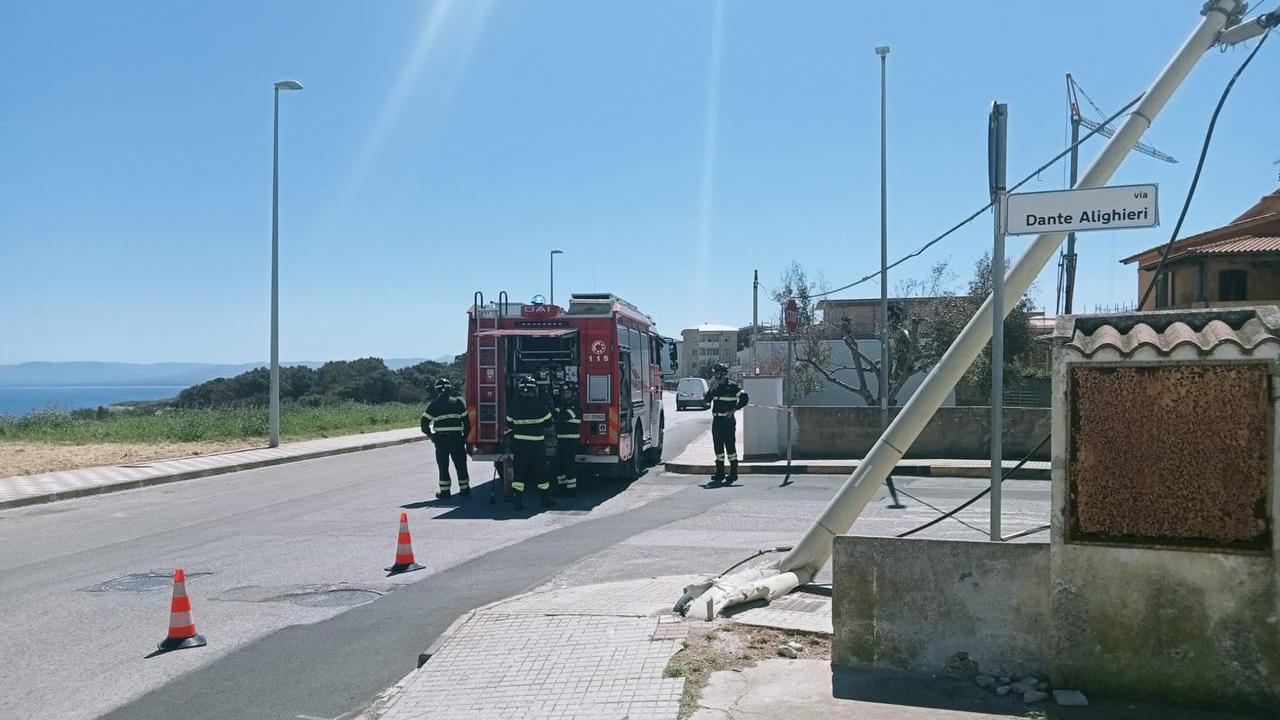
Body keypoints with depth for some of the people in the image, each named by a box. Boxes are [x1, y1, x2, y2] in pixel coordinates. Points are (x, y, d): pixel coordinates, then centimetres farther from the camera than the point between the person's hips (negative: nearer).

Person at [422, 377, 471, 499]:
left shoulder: (434, 404, 0)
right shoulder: (458, 402, 4)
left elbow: (425, 423, -2)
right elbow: (466, 421, 5)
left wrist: (432, 436, 10)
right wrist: (465, 436, 15)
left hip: (441, 439, -1)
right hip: (456, 438, 1)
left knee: (443, 466, 7)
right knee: (460, 465, 10)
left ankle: (445, 491, 7)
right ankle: (464, 489, 13)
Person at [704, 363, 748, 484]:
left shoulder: (732, 386, -5)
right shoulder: (715, 387, 13)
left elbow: (744, 398, -7)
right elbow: (707, 400, 4)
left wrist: (734, 409, -10)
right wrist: (711, 388, -8)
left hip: (728, 420, -7)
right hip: (716, 420, 7)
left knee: (730, 446, -6)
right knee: (718, 446, 8)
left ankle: (733, 473, 0)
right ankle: (720, 473, 15)